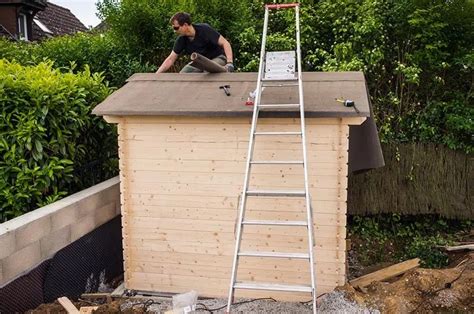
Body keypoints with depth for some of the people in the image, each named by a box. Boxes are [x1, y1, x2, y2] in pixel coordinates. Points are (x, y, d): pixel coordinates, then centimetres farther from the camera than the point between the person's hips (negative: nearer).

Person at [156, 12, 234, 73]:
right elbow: (170, 59, -4)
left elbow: (225, 43, -28)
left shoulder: (204, 30, -26)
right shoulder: (181, 40, -10)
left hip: (218, 57, -6)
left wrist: (230, 62, -42)